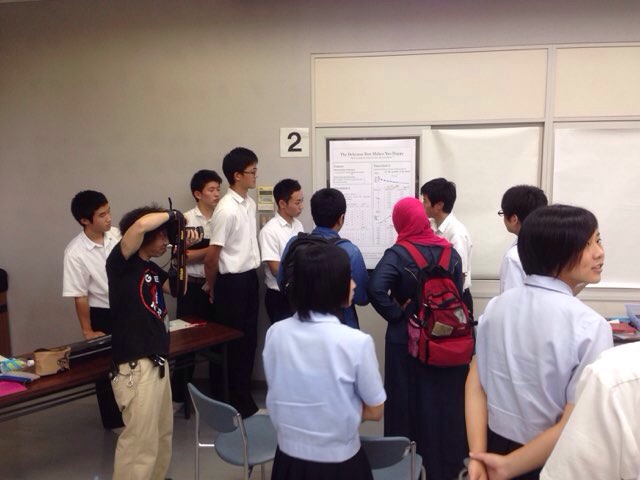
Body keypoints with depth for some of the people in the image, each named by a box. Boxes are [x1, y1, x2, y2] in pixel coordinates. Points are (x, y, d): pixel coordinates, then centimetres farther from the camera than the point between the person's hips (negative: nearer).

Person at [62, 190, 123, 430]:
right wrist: (88, 331, -10)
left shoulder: (116, 234, -8)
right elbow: (80, 296, -15)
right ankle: (114, 419, 30)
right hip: (103, 315, -4)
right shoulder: (75, 253, -20)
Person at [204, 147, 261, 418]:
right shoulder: (226, 210, -20)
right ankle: (238, 403, 21)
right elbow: (212, 256, -16)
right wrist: (213, 288, -2)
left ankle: (245, 398, 30)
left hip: (250, 278, 8)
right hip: (233, 282, -8)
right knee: (236, 343, 5)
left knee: (249, 340, 15)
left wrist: (252, 274, 16)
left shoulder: (250, 204, 7)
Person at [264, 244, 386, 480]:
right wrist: (343, 410, 2)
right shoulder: (356, 342, -22)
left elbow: (281, 398, 3)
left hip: (288, 457, 3)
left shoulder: (275, 333, -10)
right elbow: (374, 411, -9)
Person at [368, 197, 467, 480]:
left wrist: (396, 314, -16)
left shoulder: (397, 255, -16)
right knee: (444, 401, 15)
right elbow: (458, 291, 4)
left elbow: (376, 289, -30)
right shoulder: (449, 251, 0)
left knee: (409, 402, 9)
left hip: (406, 340, -4)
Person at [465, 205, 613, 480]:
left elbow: (475, 386, -7)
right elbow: (573, 427, -22)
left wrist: (478, 457, -10)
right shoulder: (589, 326, -20)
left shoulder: (497, 306, -5)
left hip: (496, 446, 4)